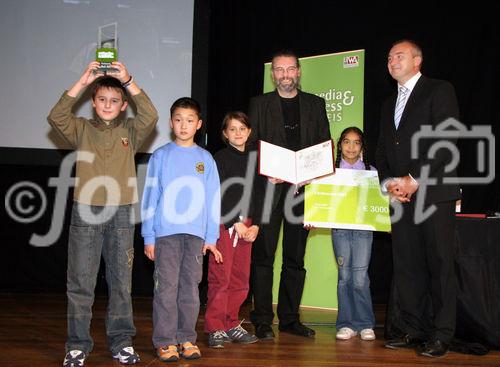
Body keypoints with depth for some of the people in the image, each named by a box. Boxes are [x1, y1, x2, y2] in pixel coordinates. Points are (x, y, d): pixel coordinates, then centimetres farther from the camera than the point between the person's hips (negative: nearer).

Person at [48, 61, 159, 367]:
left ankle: (122, 341, 17)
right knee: (80, 282, 2)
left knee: (121, 281, 7)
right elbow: (56, 117, -10)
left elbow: (151, 117, -11)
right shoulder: (82, 129, 7)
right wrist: (82, 82, -15)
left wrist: (128, 81, -16)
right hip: (86, 212, 0)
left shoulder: (131, 130, 8)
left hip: (122, 214, 1)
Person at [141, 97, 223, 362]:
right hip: (166, 232, -2)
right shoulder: (160, 156, 4)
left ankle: (186, 338, 16)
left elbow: (213, 199, 10)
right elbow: (150, 197, 3)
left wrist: (211, 237, 4)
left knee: (190, 287, 7)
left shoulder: (205, 159, 10)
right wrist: (148, 237, -2)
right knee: (166, 287, -2)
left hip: (196, 233, 2)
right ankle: (165, 341, 5)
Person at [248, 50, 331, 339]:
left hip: (302, 187, 2)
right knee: (263, 255, -2)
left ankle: (290, 318, 16)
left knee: (295, 257, 7)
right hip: (269, 187, -2)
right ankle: (263, 320, 4)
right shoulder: (259, 104, 9)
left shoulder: (315, 104, 13)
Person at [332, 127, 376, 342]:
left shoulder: (371, 171, 7)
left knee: (360, 278, -6)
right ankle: (346, 324, 13)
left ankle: (365, 324, 8)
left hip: (363, 228, -1)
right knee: (344, 276, 3)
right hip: (340, 228, 1)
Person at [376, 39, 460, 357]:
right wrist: (389, 182, 1)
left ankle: (441, 336, 1)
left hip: (434, 192, -6)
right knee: (407, 267, 5)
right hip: (401, 196, 6)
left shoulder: (439, 90, 2)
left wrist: (414, 181, -14)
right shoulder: (389, 104, 23)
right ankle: (413, 330, 13)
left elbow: (445, 140, -10)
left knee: (440, 265, -4)